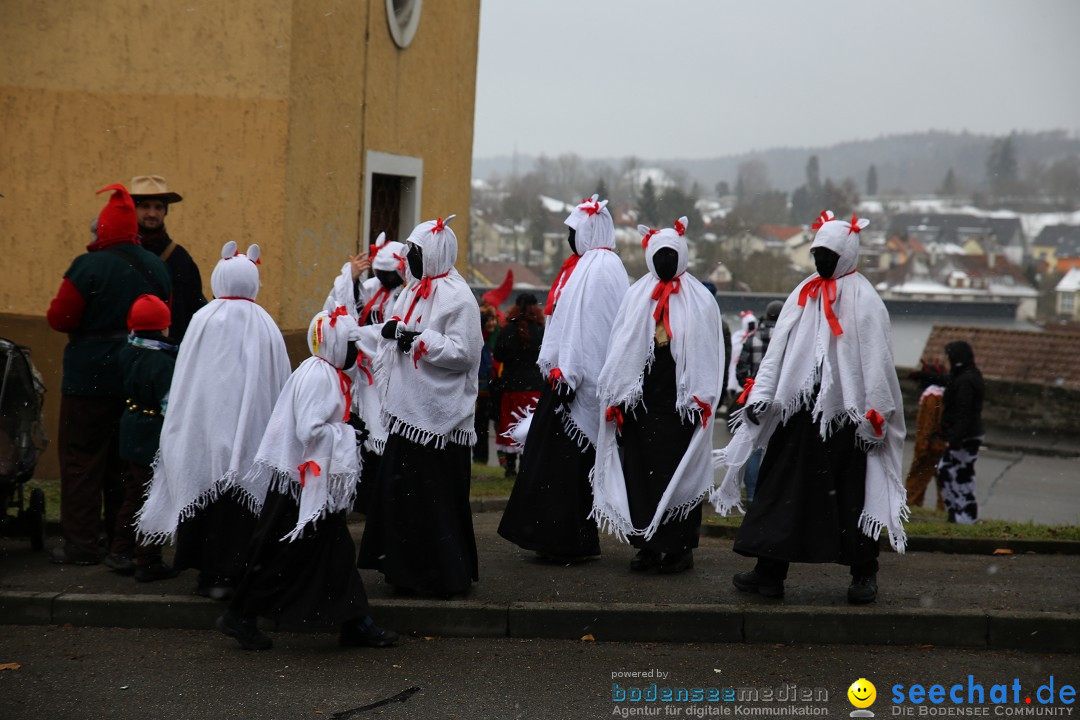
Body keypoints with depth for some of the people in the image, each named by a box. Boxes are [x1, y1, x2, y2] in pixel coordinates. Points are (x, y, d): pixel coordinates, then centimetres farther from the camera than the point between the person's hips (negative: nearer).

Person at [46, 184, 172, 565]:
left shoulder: (89, 267, -15)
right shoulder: (157, 267, 5)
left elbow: (60, 318, -14)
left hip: (91, 379, -6)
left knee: (82, 459, 1)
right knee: (125, 459, 15)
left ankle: (82, 544, 1)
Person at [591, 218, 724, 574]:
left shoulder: (700, 300, 6)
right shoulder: (636, 295, 12)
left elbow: (707, 351, 1)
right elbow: (621, 348, 9)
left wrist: (703, 398, -8)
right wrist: (616, 397, 2)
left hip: (681, 401, -2)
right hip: (640, 400, 3)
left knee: (679, 471, -3)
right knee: (640, 470, 2)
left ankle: (679, 547, 4)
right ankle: (648, 544, 10)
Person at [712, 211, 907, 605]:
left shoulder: (864, 300, -1)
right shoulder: (802, 295, 13)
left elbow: (875, 361, -6)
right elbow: (778, 348, 10)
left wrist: (873, 414, -12)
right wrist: (761, 395, 0)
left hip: (845, 412, -5)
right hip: (799, 410, 5)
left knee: (851, 493, -1)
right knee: (783, 489, 3)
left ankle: (864, 574, 8)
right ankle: (770, 572, 6)